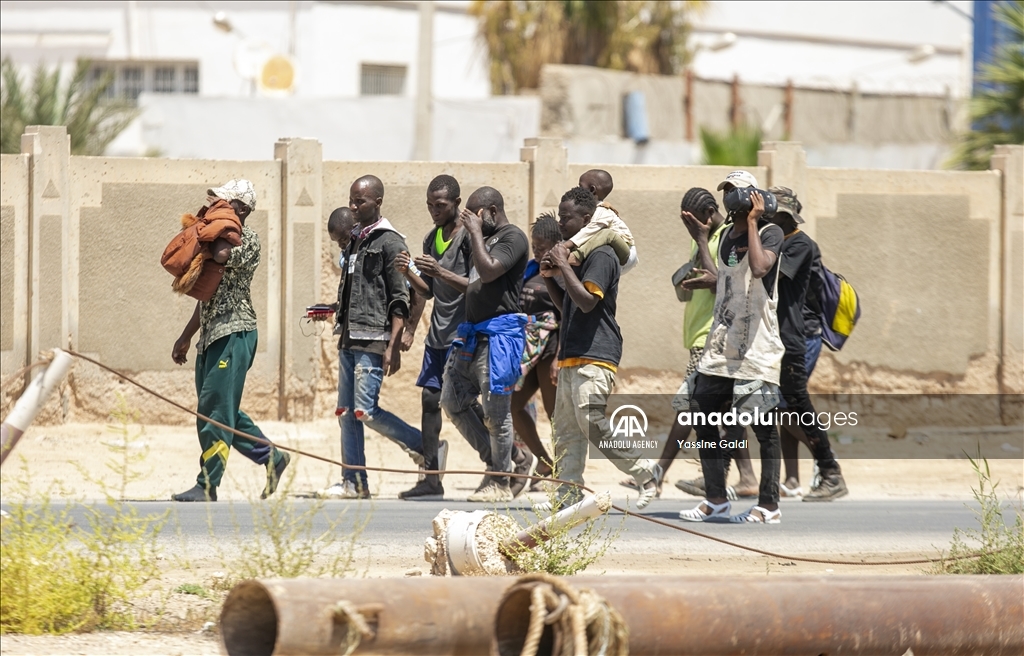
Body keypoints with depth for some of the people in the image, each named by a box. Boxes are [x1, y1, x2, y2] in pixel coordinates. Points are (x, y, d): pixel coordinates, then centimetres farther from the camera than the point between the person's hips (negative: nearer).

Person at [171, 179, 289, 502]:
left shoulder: (247, 238, -6)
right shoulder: (223, 238, 20)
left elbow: (222, 255, -29)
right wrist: (186, 336, 25)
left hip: (234, 333, -10)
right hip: (211, 333, 10)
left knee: (214, 411, -10)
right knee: (222, 411, 12)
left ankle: (207, 487, -9)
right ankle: (271, 457, 24)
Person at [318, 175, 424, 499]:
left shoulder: (389, 242, -7)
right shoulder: (355, 240, 17)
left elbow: (400, 301, -11)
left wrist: (393, 347, -17)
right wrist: (334, 312, 13)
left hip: (372, 340, -9)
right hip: (348, 339, 9)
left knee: (365, 411, -13)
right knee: (346, 412, 5)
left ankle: (426, 447, 3)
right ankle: (354, 483, 8)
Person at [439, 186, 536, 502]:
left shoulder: (512, 237, -8)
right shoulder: (487, 239, 20)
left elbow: (488, 272, -21)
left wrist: (476, 233, -14)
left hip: (499, 333, -10)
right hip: (473, 334, 10)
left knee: (495, 410, -6)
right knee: (452, 401, 8)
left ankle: (500, 482, 4)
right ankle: (517, 460, 15)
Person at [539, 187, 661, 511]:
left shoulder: (601, 256, -10)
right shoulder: (579, 254, 21)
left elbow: (587, 301, -21)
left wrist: (563, 265, -14)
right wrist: (549, 277, 13)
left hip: (594, 356, -10)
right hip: (571, 356, 10)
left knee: (592, 422, -16)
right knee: (566, 428, 6)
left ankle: (645, 471, -6)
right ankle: (568, 493, 6)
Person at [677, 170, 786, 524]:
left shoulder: (769, 232, -6)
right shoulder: (726, 236, 17)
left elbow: (759, 267, -25)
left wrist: (752, 222, -18)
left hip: (756, 347, -8)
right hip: (721, 345, 8)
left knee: (763, 425, -5)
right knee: (700, 417, 5)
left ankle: (769, 505, -1)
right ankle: (715, 499, 14)